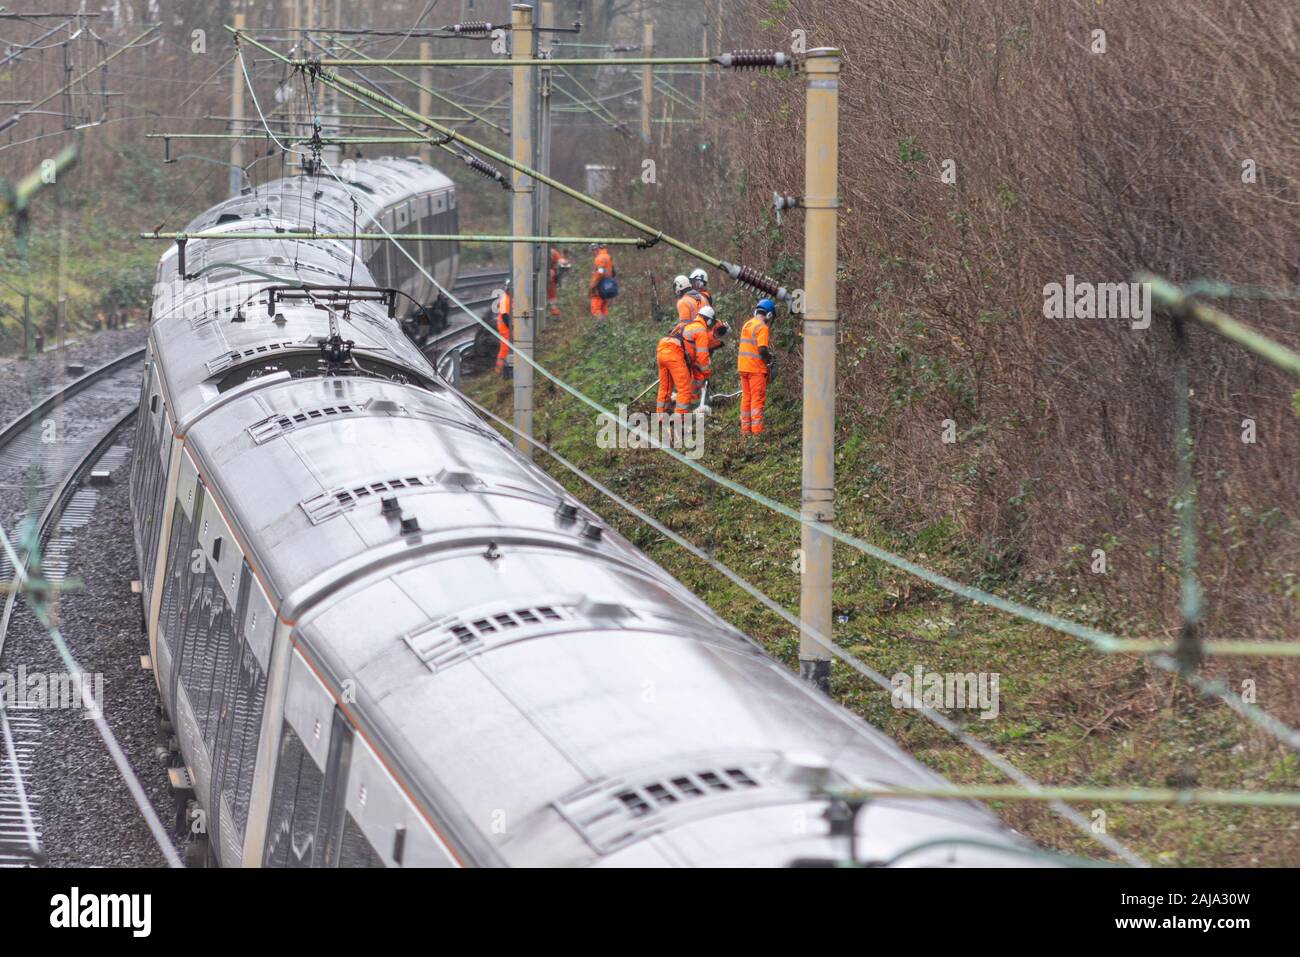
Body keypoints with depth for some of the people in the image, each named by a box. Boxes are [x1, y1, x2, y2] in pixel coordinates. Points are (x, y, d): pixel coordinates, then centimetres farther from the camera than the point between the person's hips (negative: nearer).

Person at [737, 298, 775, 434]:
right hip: (756, 367, -8)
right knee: (758, 398, -3)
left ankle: (745, 428, 16)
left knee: (746, 398, 13)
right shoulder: (762, 328, -13)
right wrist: (769, 359, -4)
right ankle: (757, 429, -4)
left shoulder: (747, 324, 11)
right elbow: (762, 349, -21)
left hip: (743, 366, 8)